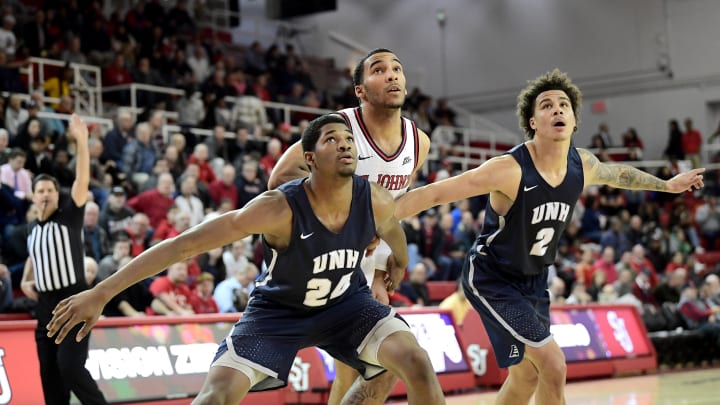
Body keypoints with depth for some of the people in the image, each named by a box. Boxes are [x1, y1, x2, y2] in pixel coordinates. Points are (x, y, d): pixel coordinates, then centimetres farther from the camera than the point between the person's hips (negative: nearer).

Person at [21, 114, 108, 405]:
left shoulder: (70, 216, -5)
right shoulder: (32, 228, 12)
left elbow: (82, 180, -19)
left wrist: (81, 141, -30)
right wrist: (26, 280, 11)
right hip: (45, 303, 6)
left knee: (70, 365, -17)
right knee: (49, 370, 6)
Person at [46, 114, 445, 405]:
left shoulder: (376, 202, -22)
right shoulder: (279, 208, -34)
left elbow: (394, 233, 6)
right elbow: (185, 244, -36)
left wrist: (399, 263, 30)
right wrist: (101, 293, -40)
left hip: (345, 301, 3)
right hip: (278, 308, -3)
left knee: (417, 362, -15)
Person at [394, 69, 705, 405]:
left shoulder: (583, 165, -7)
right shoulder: (511, 169, -28)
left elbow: (616, 174, 18)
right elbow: (436, 193, -30)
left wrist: (666, 185, 32)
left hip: (533, 280, 8)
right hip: (492, 279, -8)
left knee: (526, 377, 15)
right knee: (553, 366, -16)